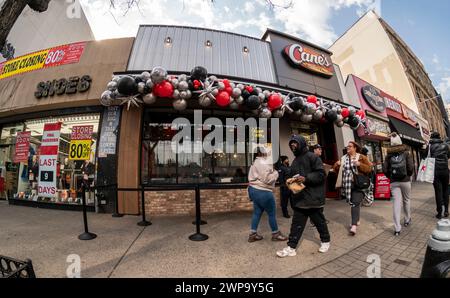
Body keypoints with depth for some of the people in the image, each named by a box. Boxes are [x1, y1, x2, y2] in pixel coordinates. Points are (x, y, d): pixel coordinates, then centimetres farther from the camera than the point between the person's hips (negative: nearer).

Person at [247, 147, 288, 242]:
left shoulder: (255, 163, 16)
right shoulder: (265, 163, -16)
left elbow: (252, 176, 18)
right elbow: (267, 179, -21)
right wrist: (275, 173, -7)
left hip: (254, 189, 10)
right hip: (262, 191, -10)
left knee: (257, 212, 14)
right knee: (272, 213, 5)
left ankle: (253, 234, 19)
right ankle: (275, 234, 20)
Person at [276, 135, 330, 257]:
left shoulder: (312, 157, -7)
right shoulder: (295, 161, 17)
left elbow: (321, 174, -13)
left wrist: (306, 179, -22)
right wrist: (291, 180, 4)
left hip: (313, 197, -6)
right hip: (299, 198, 6)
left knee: (319, 221, 14)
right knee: (296, 224, 8)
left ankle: (325, 241, 38)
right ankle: (291, 247, 13)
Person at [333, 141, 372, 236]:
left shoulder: (361, 157, 1)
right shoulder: (343, 158, 12)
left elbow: (369, 168, -5)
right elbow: (336, 170, 15)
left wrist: (360, 164, -21)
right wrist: (337, 165, -6)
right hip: (347, 185, 5)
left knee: (355, 203, -11)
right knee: (352, 203, 14)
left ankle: (354, 226, -12)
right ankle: (356, 220, 33)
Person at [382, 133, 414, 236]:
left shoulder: (389, 155, 1)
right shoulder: (406, 153, -2)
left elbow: (385, 170, -4)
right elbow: (411, 167, -8)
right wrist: (409, 175, 11)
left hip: (394, 182, 0)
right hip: (405, 181, 0)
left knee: (397, 202, 0)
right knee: (406, 200, 20)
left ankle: (397, 228, -2)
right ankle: (407, 220, 37)